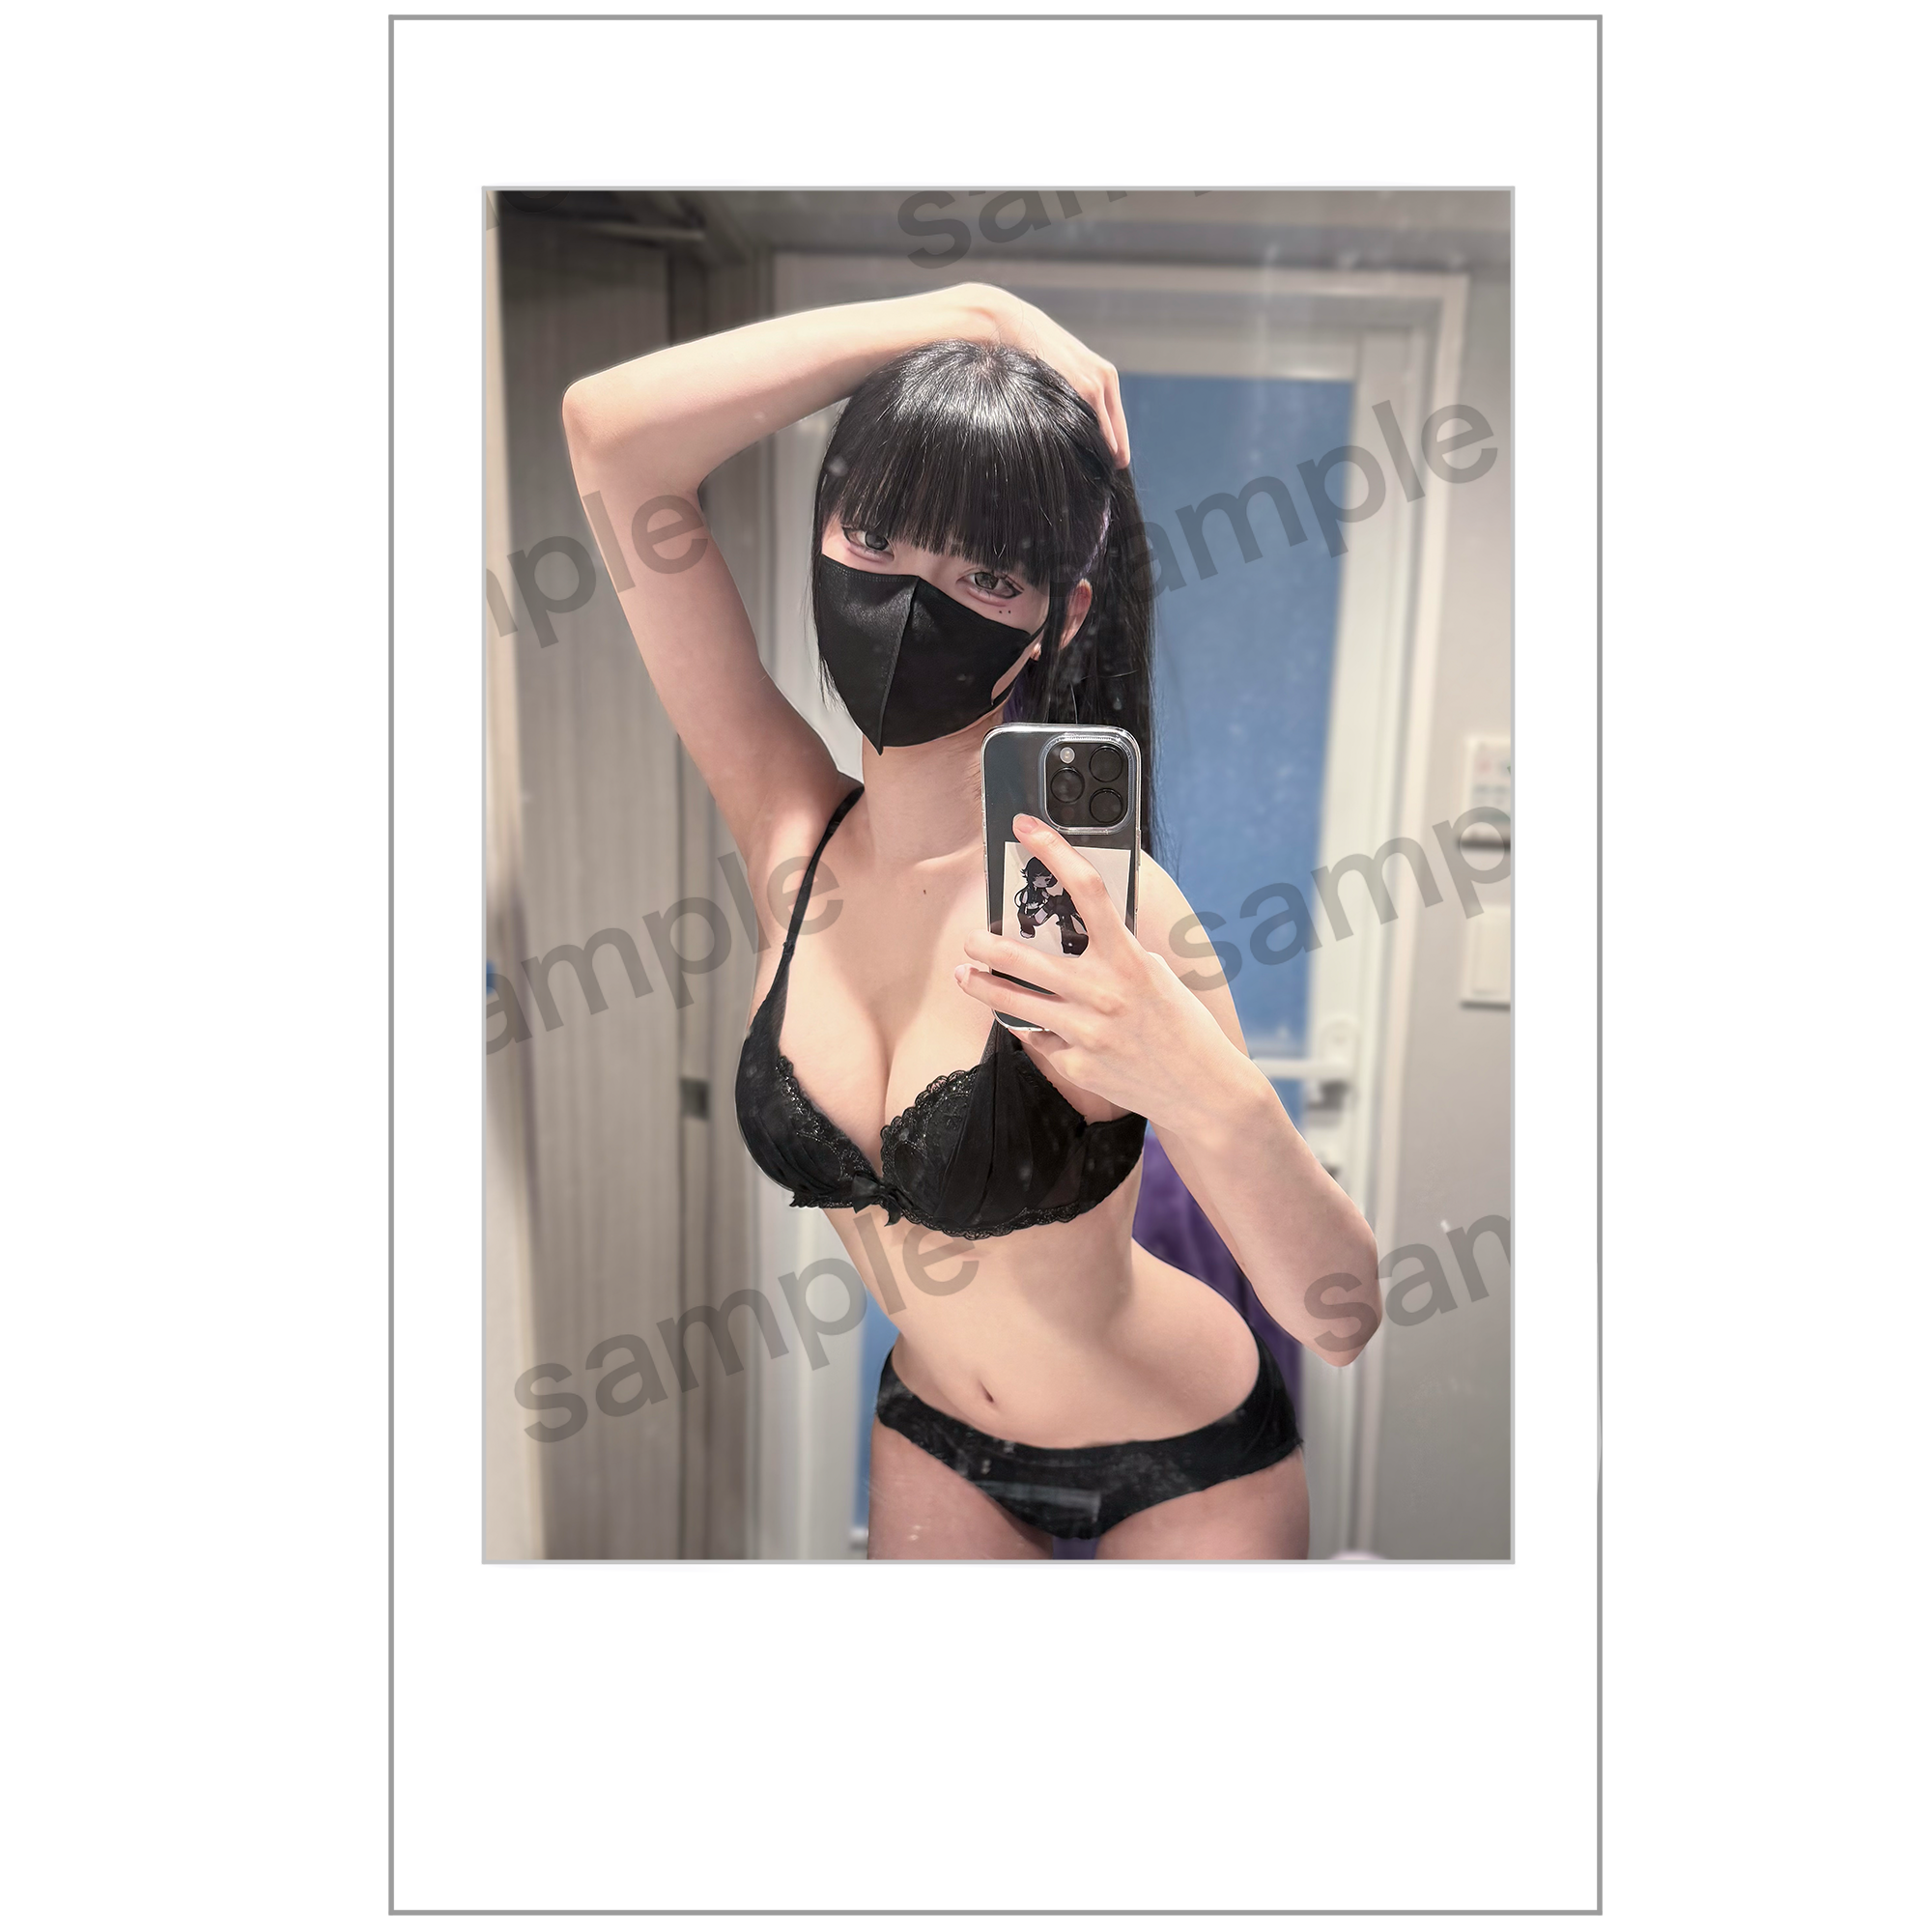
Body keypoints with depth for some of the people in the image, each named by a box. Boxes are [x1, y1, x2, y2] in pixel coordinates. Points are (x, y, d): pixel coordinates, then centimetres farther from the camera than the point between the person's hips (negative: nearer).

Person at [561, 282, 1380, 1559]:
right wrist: (973, 313, -23)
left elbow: (1341, 1319, -26)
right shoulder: (792, 825, -17)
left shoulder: (1098, 903, -29)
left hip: (1188, 1463, -3)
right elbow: (611, 431, -22)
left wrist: (1217, 1101, -45)